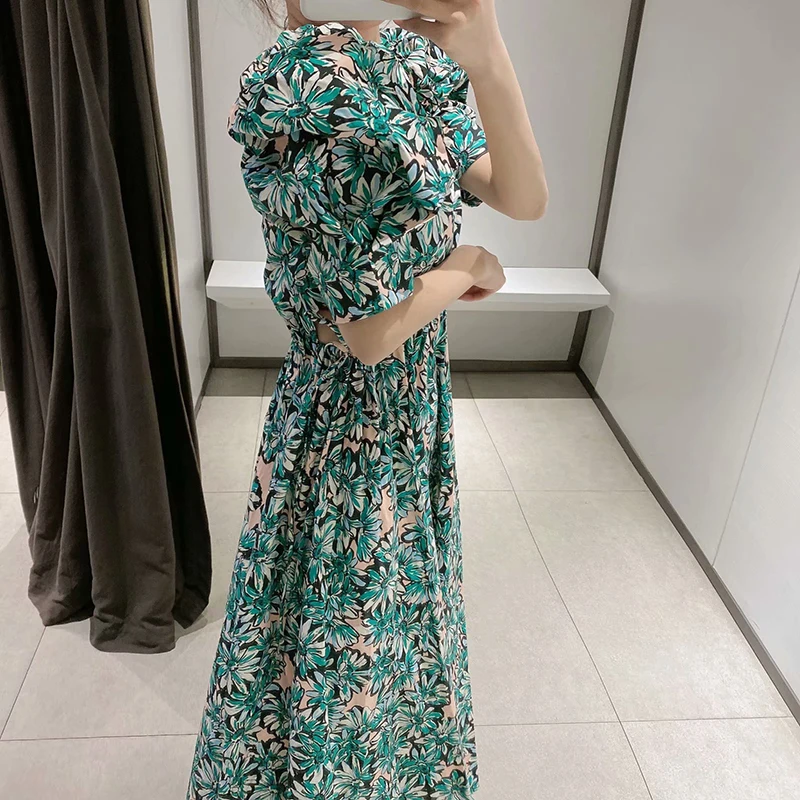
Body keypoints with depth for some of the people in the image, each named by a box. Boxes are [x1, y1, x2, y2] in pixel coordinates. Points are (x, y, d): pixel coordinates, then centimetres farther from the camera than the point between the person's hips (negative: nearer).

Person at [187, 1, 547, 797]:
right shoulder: (311, 83, -27)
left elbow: (525, 199, -6)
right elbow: (372, 327, -27)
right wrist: (471, 265, -9)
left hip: (414, 402, 8)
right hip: (347, 423, -8)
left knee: (394, 590, 29)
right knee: (336, 620, 17)